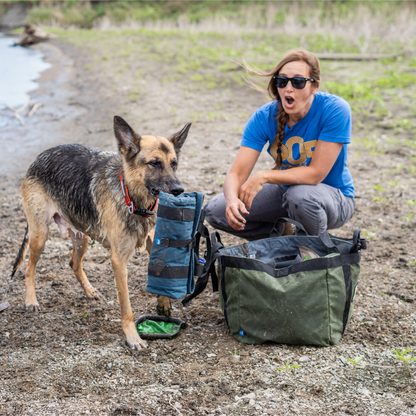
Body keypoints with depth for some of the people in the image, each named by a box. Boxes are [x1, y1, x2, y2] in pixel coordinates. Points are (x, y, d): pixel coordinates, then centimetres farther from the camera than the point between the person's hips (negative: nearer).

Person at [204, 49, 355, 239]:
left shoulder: (335, 110, -25)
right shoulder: (264, 117, -14)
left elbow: (316, 173, -26)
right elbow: (237, 173, -19)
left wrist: (264, 176, -31)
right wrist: (232, 199, -41)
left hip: (334, 197, -4)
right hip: (288, 188, 5)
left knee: (301, 195, -40)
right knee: (214, 210, -9)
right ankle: (285, 234, 11)